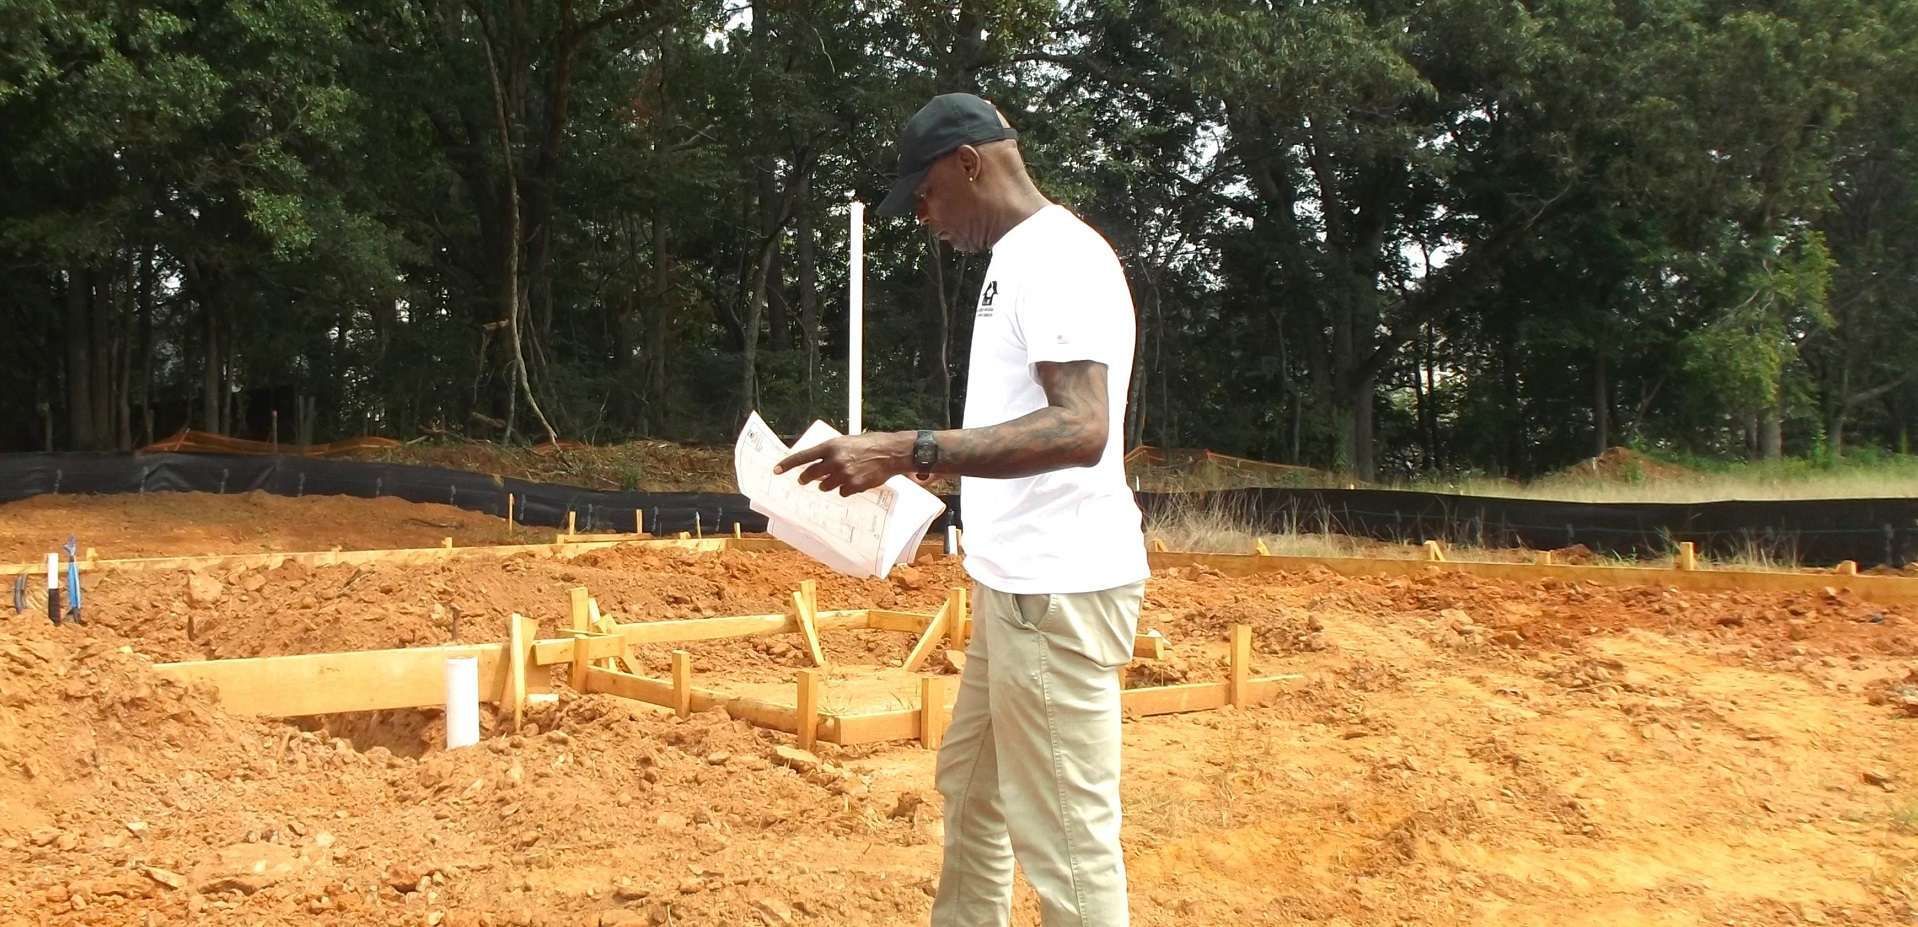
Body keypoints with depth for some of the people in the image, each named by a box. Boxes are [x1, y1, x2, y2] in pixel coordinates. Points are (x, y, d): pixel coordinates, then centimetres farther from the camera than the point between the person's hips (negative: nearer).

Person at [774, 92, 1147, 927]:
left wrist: (909, 451, -32)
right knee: (969, 789, 22)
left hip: (1057, 587, -11)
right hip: (1017, 580, 11)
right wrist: (912, 461, 20)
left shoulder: (1059, 257, -16)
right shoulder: (1017, 259, 16)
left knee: (1063, 837, -3)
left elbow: (1080, 429, -28)